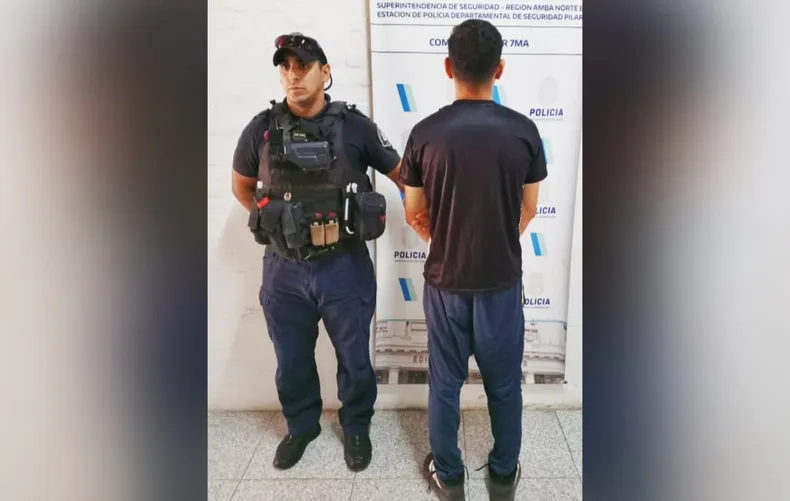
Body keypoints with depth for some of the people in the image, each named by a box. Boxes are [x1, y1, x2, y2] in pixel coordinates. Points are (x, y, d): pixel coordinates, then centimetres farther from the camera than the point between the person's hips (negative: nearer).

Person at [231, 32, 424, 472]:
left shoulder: (355, 126, -7)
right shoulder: (261, 129, -2)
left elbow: (404, 175, 4)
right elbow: (242, 186, 15)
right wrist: (270, 220, 7)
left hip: (345, 267, -1)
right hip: (284, 270, 2)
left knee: (354, 358, 14)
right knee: (292, 360, 18)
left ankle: (357, 428, 39)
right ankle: (302, 426, 44)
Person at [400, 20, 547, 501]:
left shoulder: (426, 133, -11)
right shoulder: (524, 131, -10)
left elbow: (414, 214, -2)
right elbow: (528, 211, 1)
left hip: (445, 282, 0)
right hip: (502, 283, 1)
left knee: (445, 384, 17)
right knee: (504, 385, 18)